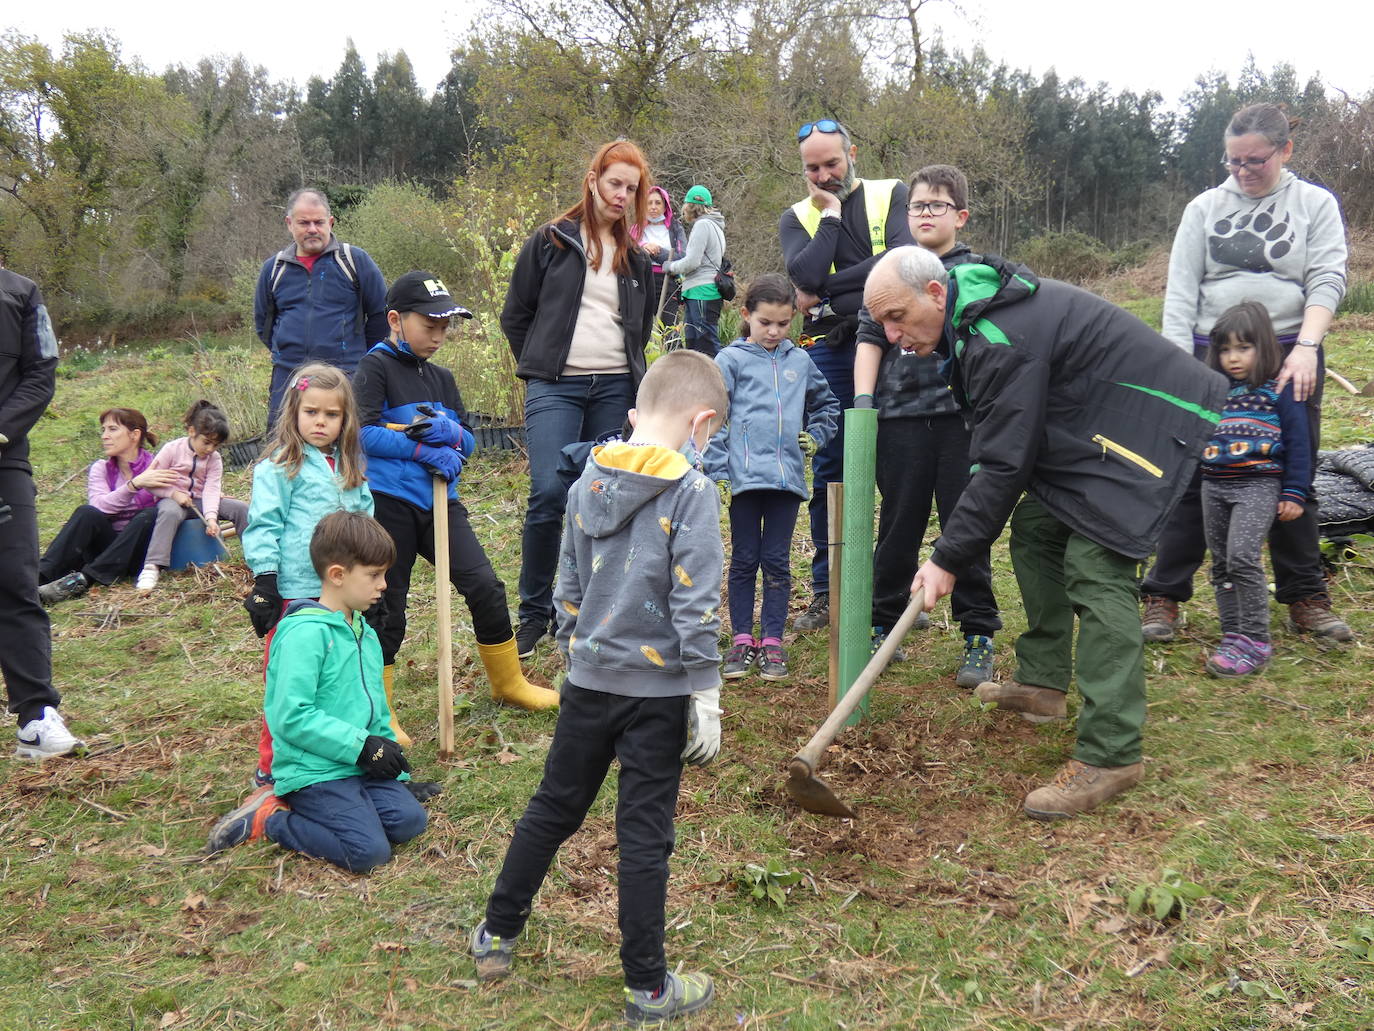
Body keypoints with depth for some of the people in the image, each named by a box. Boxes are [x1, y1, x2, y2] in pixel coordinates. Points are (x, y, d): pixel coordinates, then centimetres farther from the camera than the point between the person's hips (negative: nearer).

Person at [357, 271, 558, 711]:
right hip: (390, 504, -5)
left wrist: (452, 434, -10)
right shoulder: (376, 367, -6)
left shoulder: (442, 378, 14)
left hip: (441, 502, 6)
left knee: (485, 585, 1)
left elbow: (468, 442, 14)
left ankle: (508, 683, 20)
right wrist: (425, 450, -17)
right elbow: (361, 431, -18)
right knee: (387, 608, 3)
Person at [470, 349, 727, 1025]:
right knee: (644, 835, 5)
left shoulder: (588, 482, 3)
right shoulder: (691, 493, -15)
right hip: (657, 691, -5)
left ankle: (496, 936, 34)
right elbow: (695, 607, -17)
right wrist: (705, 697, -10)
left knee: (553, 807, 20)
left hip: (589, 681, 5)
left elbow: (568, 587, 11)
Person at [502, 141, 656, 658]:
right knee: (549, 495, -16)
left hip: (615, 389, 4)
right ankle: (534, 613, -2)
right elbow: (514, 316, 7)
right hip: (555, 387, -4)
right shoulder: (551, 241, 5)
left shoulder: (636, 259, 16)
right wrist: (541, 367, 7)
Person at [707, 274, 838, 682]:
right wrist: (718, 473, -9)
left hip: (787, 478, 3)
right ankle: (742, 640, 14)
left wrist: (814, 437, 11)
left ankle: (772, 641, 14)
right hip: (744, 477, -2)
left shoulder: (800, 361, 12)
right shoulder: (731, 360, 1)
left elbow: (827, 405, 28)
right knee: (744, 560, 6)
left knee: (777, 562, 6)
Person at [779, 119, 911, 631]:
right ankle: (827, 590, 13)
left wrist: (827, 291, -10)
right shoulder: (797, 218, 11)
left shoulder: (891, 195, 7)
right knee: (828, 473, 3)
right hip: (830, 353, 2)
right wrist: (830, 214, -3)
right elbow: (807, 276, -9)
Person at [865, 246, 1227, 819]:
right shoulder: (969, 318, 6)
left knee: (1095, 569, -18)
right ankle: (1042, 683, 26)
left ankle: (1111, 754, -17)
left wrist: (948, 559, -20)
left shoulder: (1002, 338, -28)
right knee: (1034, 530, 14)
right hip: (1088, 424, 11)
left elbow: (1004, 464, -26)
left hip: (1147, 423, -11)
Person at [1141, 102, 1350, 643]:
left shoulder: (1316, 204, 7)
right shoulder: (1204, 208, 8)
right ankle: (1163, 597, 6)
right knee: (1191, 478, -1)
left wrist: (1306, 347, -20)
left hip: (1289, 359, 0)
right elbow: (1180, 293, 4)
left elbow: (1327, 279, -4)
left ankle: (1305, 598, 20)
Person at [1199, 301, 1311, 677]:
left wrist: (1294, 493, -4)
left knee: (1243, 556, -19)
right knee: (1221, 563, 9)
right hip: (1214, 486, 6)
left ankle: (1254, 641, -12)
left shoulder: (1280, 390, -3)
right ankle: (1233, 636, 18)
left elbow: (1297, 443, -1)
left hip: (1258, 485, -6)